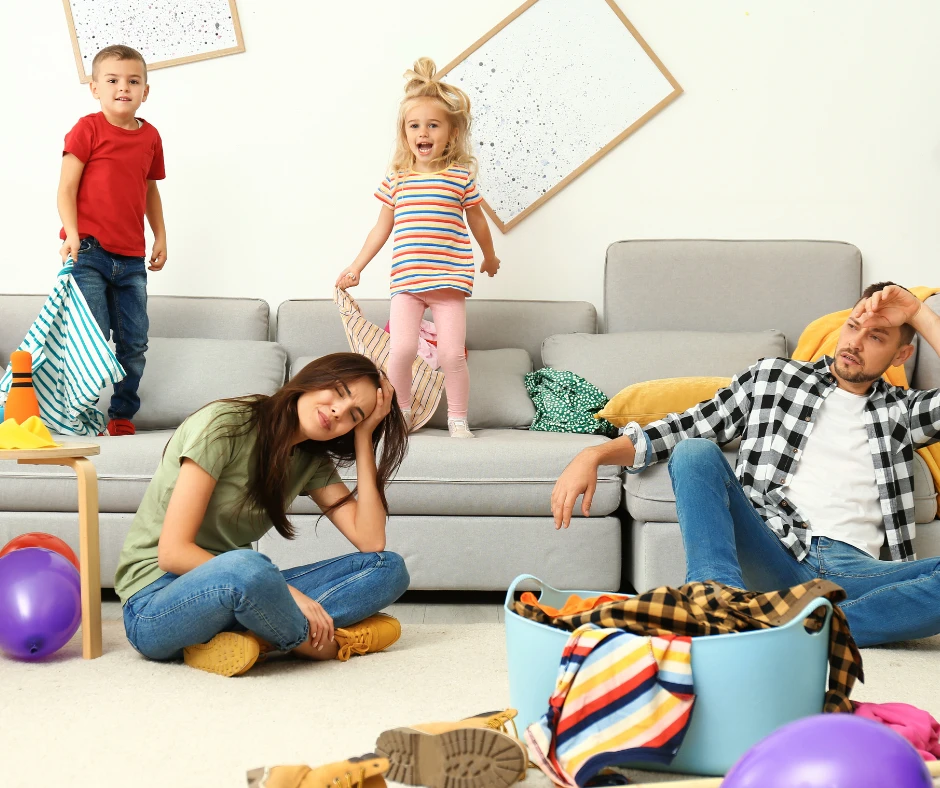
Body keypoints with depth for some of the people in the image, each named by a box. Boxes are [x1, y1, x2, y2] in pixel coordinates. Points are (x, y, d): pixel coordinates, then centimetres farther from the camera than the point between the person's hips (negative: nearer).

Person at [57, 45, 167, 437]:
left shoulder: (150, 137, 10)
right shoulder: (88, 129, -5)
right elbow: (67, 187, -7)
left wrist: (160, 236, 17)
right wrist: (72, 235, -18)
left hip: (131, 259, 5)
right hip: (89, 252, -5)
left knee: (135, 342, 8)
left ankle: (123, 418, 21)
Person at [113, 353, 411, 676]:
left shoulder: (312, 460, 7)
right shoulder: (226, 424, -15)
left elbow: (370, 541, -6)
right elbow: (173, 553, -20)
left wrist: (365, 439, -5)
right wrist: (283, 591, -24)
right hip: (155, 606, -7)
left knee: (390, 568, -6)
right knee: (244, 566, -41)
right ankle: (323, 643, -14)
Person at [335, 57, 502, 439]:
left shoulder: (461, 176, 1)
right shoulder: (396, 179, 6)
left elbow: (477, 221, 16)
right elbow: (382, 227, 16)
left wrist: (489, 257, 28)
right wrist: (356, 267, 17)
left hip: (449, 278, -1)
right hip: (406, 280, 1)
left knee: (452, 354, -5)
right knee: (401, 349, -12)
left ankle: (458, 419, 13)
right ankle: (400, 413, 9)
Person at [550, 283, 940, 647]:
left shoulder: (900, 410, 22)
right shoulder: (772, 377, 20)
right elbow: (683, 428, 14)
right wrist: (594, 455, -1)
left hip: (853, 574, 0)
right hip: (775, 560, 0)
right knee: (695, 452, -23)